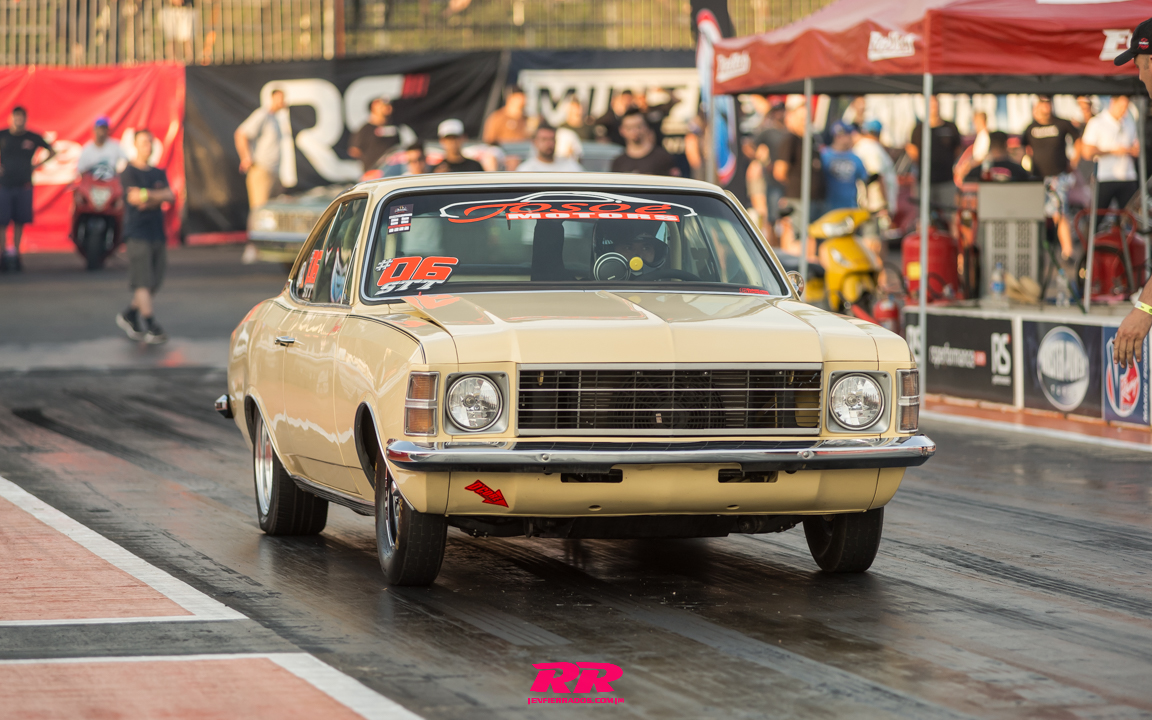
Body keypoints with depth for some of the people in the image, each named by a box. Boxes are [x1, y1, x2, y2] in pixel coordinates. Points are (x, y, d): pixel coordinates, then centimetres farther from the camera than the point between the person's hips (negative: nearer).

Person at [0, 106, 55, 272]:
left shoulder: (33, 138, 2)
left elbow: (52, 151, 15)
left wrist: (37, 165, 5)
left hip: (23, 185, 1)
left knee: (19, 222, 4)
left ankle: (16, 255, 13)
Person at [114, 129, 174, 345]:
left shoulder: (158, 173, 18)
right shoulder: (129, 172, -1)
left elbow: (170, 196, 3)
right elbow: (134, 196, -15)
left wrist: (148, 195, -12)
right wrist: (158, 195, -4)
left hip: (158, 233, 7)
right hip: (137, 232, -7)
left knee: (155, 281, 6)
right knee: (143, 282, -11)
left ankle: (129, 316, 21)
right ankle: (150, 326, -14)